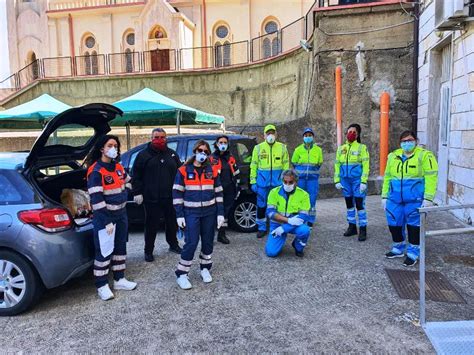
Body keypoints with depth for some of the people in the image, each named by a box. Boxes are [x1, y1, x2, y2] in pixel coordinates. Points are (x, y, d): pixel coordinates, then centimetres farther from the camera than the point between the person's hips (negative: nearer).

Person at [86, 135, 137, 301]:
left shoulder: (118, 167, 6)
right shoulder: (95, 171, -17)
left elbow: (127, 183, 25)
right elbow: (96, 199, -21)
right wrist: (107, 222, -22)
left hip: (121, 213, 8)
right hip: (104, 216, -8)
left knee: (120, 247, 15)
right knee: (104, 251, 0)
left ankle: (119, 279, 28)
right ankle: (102, 286, 13)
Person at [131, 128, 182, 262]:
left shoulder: (172, 154, 10)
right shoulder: (143, 155, 0)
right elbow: (136, 176, -2)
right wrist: (137, 192, -9)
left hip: (170, 197, 3)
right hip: (151, 198, -3)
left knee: (172, 222, 15)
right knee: (151, 225, 4)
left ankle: (173, 244, 34)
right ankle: (148, 251, 18)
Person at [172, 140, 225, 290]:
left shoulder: (212, 171, 5)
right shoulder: (183, 171, -2)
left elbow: (218, 193, 8)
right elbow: (177, 193, -3)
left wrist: (220, 213, 2)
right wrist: (179, 215, -8)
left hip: (209, 212, 3)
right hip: (191, 213, -3)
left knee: (208, 241, 11)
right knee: (191, 243, -8)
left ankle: (205, 269, 30)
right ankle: (181, 274, 6)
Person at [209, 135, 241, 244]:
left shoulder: (231, 158, 15)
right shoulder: (212, 158, 0)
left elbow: (236, 173, 19)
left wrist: (237, 187, 15)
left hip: (229, 191, 5)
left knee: (226, 211, 10)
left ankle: (222, 234, 21)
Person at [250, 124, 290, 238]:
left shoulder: (282, 147, 7)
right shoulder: (258, 148, 6)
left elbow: (286, 165, 3)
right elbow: (253, 165, 4)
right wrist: (253, 181, -1)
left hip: (278, 181, 0)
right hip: (262, 181, 0)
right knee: (261, 205, 5)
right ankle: (262, 228, 17)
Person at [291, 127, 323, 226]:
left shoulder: (318, 150, 5)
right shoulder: (298, 149, 3)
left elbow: (319, 163, 17)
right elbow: (294, 162, 14)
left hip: (313, 178, 0)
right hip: (300, 178, 0)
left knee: (312, 199, 1)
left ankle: (310, 222, 10)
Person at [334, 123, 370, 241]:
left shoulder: (361, 147, -2)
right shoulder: (341, 148, 11)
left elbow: (365, 165, -8)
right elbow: (337, 165, 12)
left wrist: (363, 182, -14)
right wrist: (337, 180, 6)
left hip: (357, 180, -5)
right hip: (345, 180, 5)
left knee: (359, 204, -5)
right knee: (349, 204, 12)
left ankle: (363, 229, 3)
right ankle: (352, 227, 24)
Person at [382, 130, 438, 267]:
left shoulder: (424, 155, -5)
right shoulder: (393, 156, 12)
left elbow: (430, 177, -10)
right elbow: (387, 177, 16)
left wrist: (428, 198, -16)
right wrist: (385, 196, 13)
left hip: (415, 199, -5)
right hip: (395, 198, 5)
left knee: (413, 225, 3)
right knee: (394, 223, 10)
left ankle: (413, 252, 18)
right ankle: (398, 248, 30)